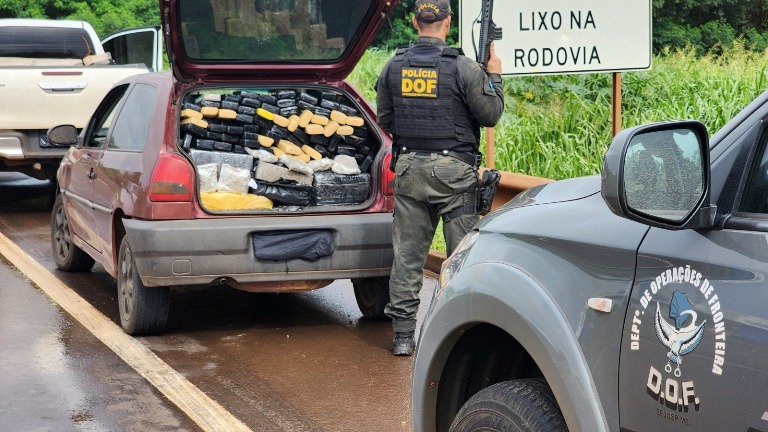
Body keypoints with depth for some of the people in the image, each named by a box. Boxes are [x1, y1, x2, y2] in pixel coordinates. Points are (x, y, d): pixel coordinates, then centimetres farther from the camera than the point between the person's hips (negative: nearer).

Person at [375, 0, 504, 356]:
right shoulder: (462, 67, -10)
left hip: (408, 168, 4)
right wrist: (494, 76, 13)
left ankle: (403, 335, 10)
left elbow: (384, 120, 11)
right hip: (453, 170, -4)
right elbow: (491, 114, -2)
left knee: (407, 253, 8)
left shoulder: (394, 67, 3)